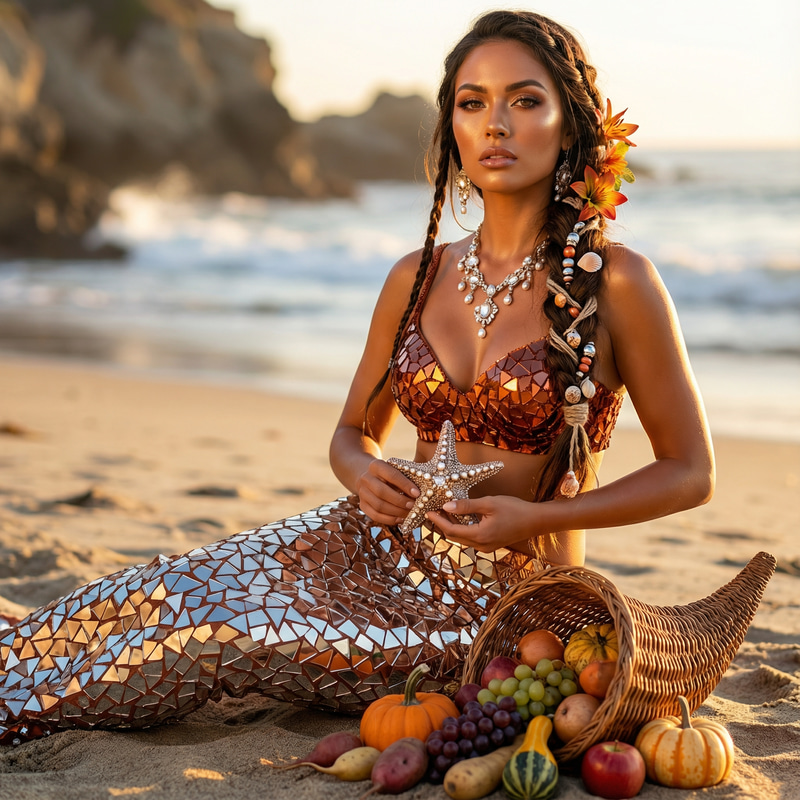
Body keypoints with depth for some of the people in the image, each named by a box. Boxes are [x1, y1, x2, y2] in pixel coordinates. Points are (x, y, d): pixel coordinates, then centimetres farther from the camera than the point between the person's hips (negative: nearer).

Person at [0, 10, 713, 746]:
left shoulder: (616, 283, -11)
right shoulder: (416, 278, 4)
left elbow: (690, 473, -6)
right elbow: (354, 433, 16)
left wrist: (535, 518, -16)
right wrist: (366, 476, -9)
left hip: (499, 603, -5)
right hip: (376, 550, 5)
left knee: (191, 619, -19)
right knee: (162, 592, -17)